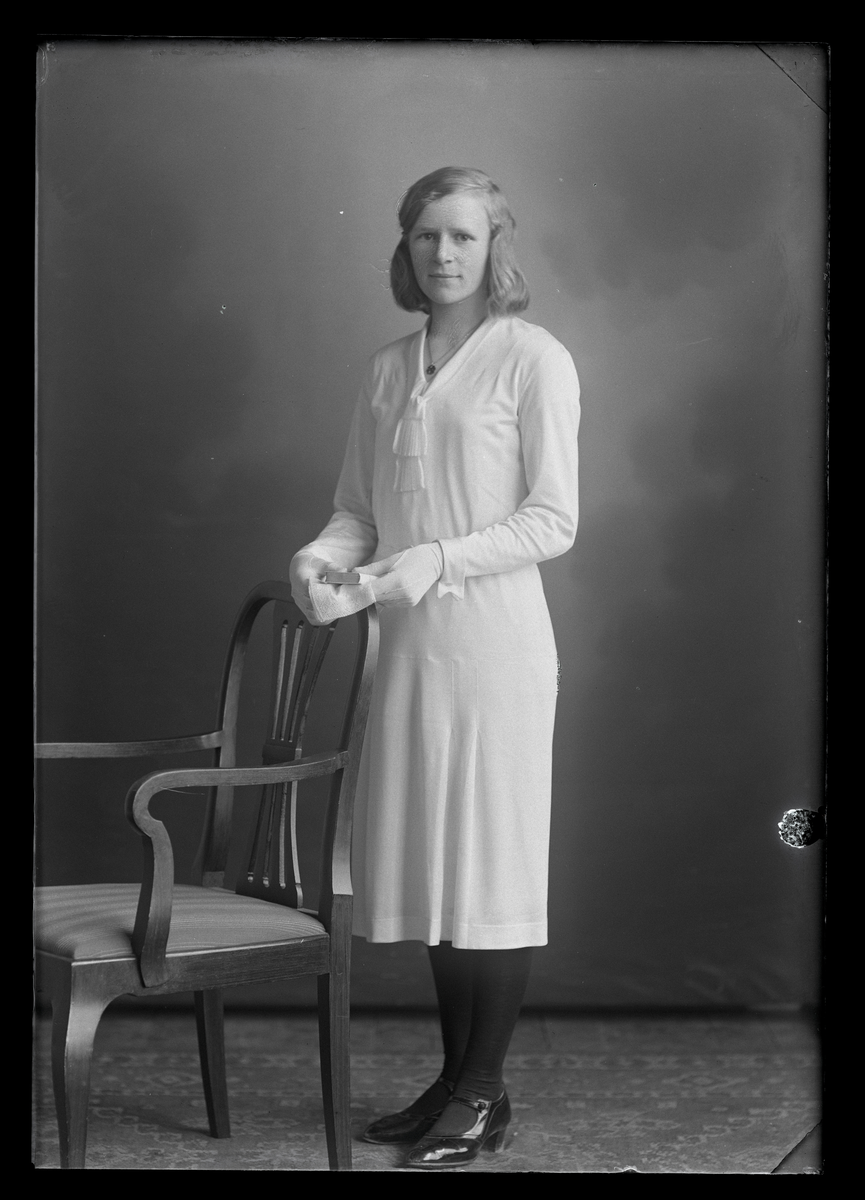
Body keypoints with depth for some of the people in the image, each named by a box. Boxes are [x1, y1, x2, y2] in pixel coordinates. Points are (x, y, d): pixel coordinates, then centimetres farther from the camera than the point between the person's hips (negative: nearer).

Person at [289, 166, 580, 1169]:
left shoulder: (533, 359, -4)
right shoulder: (387, 370, 14)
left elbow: (554, 519, -8)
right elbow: (358, 508, 16)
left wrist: (440, 559, -19)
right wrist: (323, 554, -5)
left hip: (494, 636, -6)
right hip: (408, 641, 6)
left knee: (491, 858, -1)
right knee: (426, 861, 9)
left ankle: (483, 1094, 9)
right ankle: (453, 1078, 21)